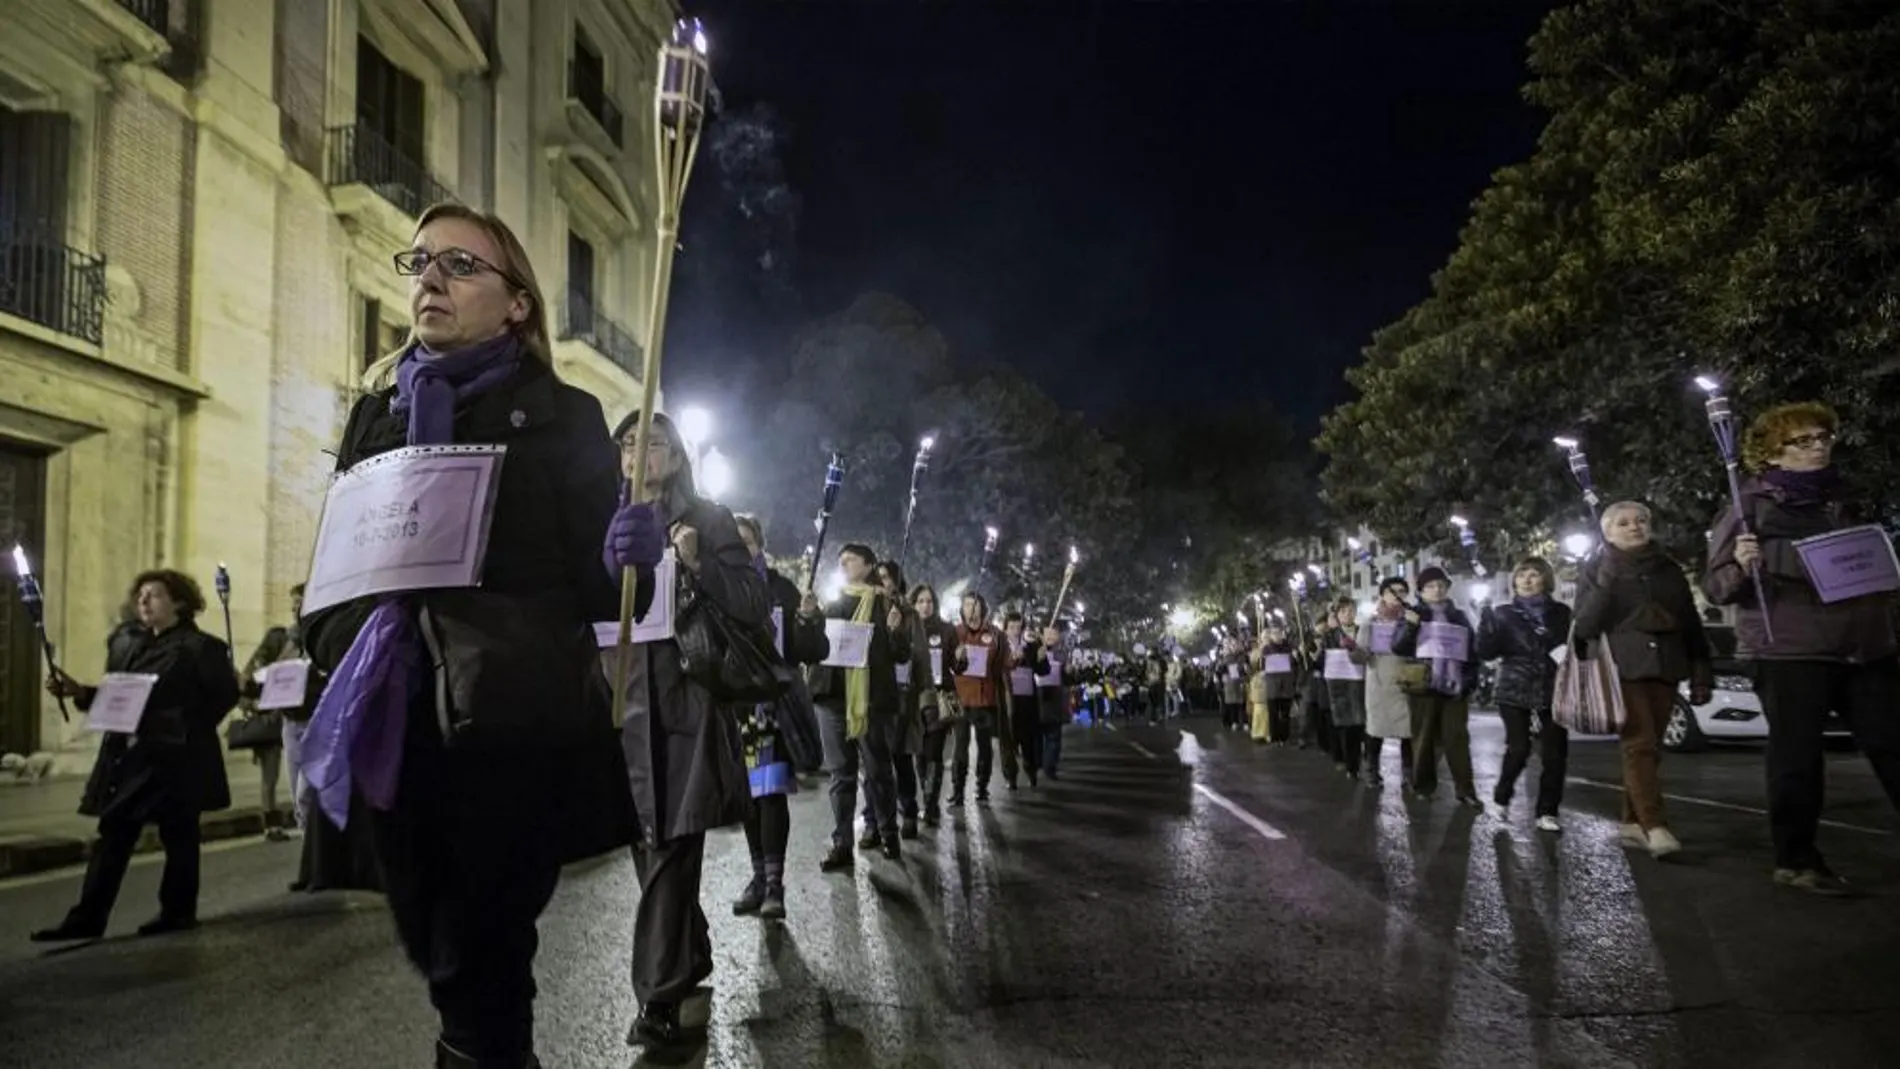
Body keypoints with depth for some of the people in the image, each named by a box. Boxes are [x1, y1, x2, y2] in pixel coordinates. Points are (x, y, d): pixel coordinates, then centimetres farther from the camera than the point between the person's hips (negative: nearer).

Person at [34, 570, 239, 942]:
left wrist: (185, 729, -13)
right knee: (113, 836, 6)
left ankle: (177, 912, 14)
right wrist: (79, 692, 0)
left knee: (178, 838, 4)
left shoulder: (201, 647, -7)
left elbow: (225, 694, -11)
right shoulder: (125, 643, 14)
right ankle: (87, 917, 9)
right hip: (127, 755, 6)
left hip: (176, 758, -6)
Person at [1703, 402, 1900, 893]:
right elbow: (1717, 588, -6)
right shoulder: (1751, 506, -3)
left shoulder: (1851, 499, 14)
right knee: (1797, 756, 0)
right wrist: (1742, 567, -26)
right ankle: (1796, 860, 11)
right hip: (1790, 651, -5)